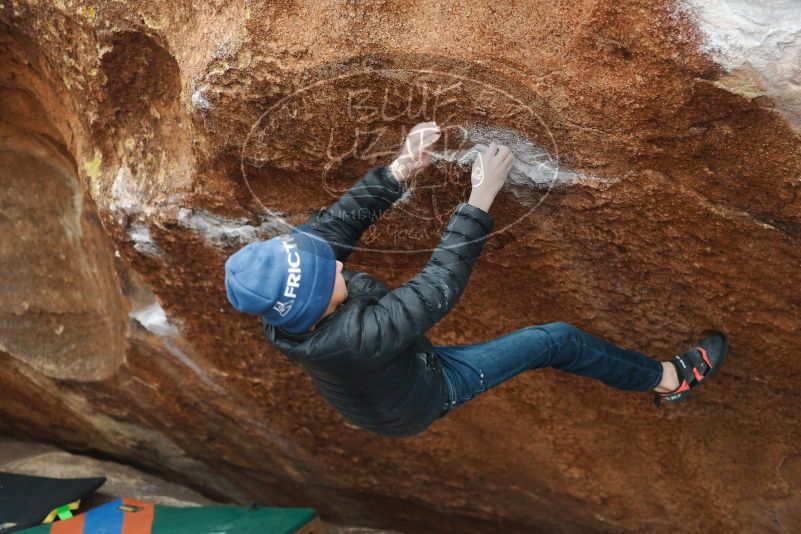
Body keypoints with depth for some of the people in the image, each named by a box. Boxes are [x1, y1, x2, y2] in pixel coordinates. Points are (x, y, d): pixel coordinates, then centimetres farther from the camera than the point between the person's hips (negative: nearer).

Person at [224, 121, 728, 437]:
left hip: (365, 394, 7)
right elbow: (439, 287, -41)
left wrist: (400, 170, -31)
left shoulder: (282, 294, -28)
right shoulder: (356, 336, -47)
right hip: (422, 398, -6)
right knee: (557, 340, -4)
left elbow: (341, 219, -22)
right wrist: (482, 197, -37)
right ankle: (668, 378, 16)